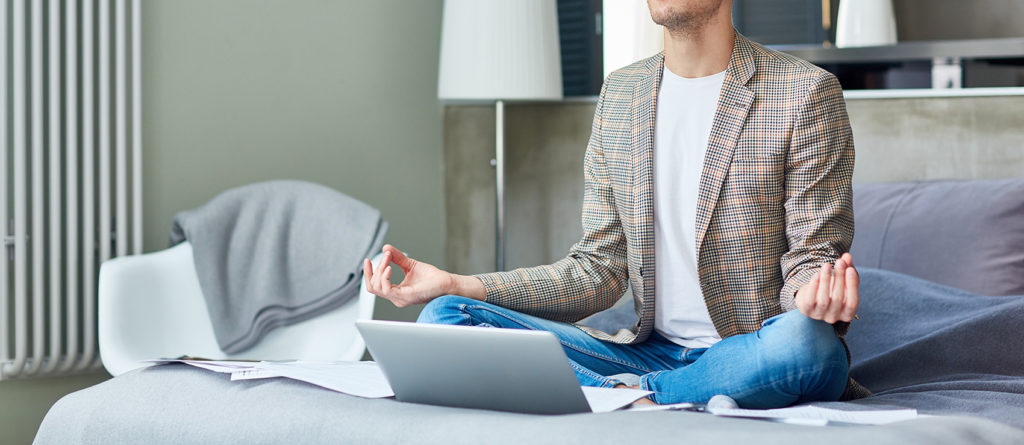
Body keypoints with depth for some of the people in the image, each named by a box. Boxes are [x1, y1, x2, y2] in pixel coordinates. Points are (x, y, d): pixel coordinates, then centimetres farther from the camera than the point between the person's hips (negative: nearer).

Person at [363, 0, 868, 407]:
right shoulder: (618, 94, 12)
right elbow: (599, 271, 10)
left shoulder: (807, 92, -4)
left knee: (804, 342, -41)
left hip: (751, 354, -4)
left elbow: (811, 260, -5)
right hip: (652, 351, 4)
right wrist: (456, 286, -2)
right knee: (445, 316, -12)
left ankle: (632, 395, -21)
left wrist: (817, 296, -32)